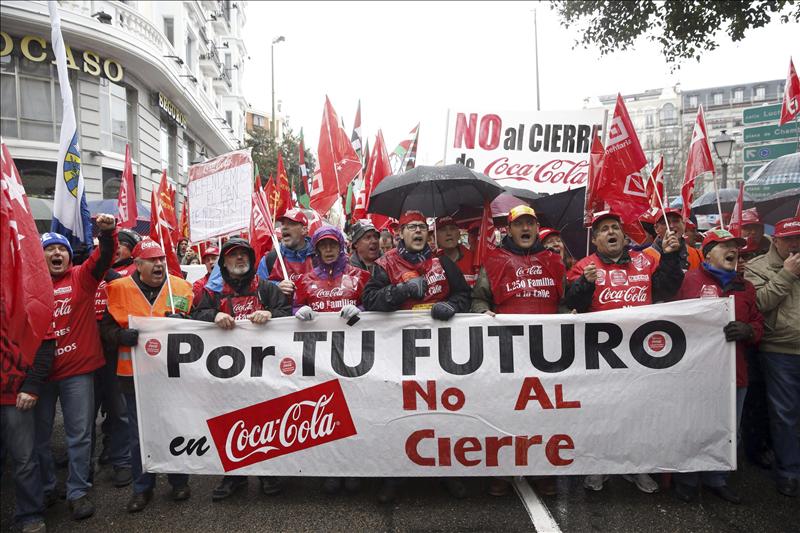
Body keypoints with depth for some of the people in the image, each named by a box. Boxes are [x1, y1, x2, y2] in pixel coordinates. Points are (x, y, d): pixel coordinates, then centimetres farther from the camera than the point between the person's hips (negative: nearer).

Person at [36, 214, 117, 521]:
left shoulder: (81, 278, 0)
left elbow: (104, 257, -16)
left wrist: (107, 232, -35)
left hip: (77, 370, -2)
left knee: (79, 435, 5)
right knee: (39, 435, 14)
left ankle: (78, 492, 18)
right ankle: (44, 488, 32)